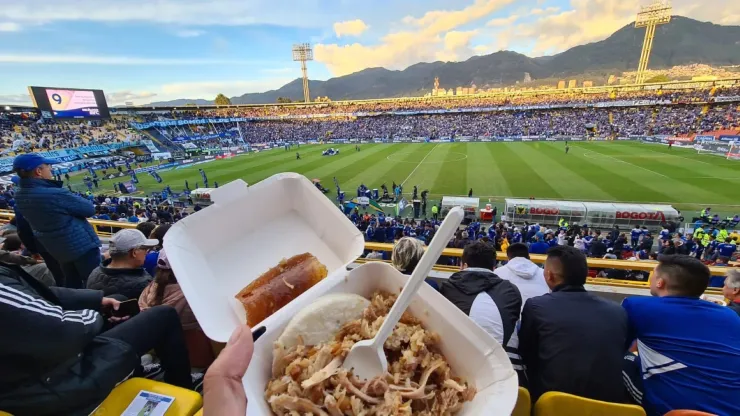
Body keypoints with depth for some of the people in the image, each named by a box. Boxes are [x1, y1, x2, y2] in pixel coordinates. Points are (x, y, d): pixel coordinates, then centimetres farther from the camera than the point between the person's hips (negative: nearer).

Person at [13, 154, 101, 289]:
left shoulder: (19, 197, -2)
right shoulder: (55, 194, -28)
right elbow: (89, 209, -16)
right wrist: (76, 198, 0)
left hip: (55, 248, 8)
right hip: (81, 245, -8)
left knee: (71, 284, 23)